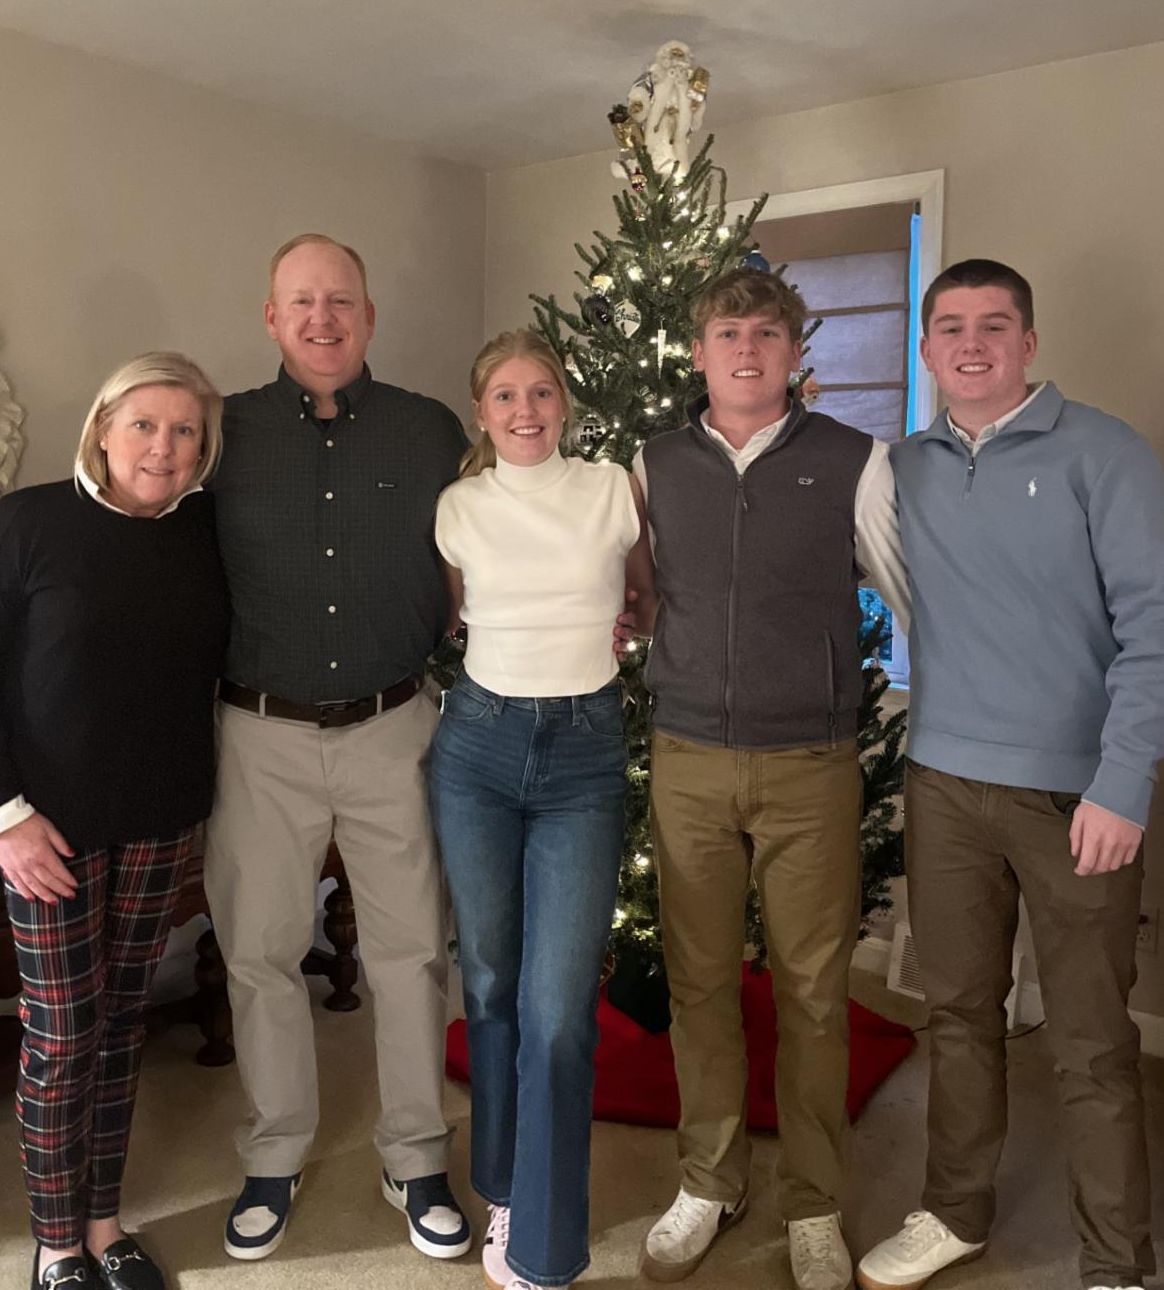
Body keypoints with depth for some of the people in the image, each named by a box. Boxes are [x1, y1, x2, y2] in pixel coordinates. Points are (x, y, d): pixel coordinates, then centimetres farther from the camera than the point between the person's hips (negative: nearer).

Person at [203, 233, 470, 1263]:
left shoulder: (431, 432, 3)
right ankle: (276, 1155, 33)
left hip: (393, 731, 0)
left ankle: (417, 1158, 29)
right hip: (262, 735, 1)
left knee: (412, 950, 9)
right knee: (261, 952, 11)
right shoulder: (226, 433, 3)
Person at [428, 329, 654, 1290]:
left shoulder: (614, 489, 1)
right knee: (491, 982, 11)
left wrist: (596, 638, 6)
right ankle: (506, 1188, 33)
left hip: (584, 755, -1)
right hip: (478, 745, 2)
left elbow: (653, 595, 15)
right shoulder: (458, 507, 3)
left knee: (557, 1006, -7)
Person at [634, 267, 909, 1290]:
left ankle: (814, 1208, 27)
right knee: (700, 982, 10)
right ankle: (710, 1184, 31)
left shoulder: (852, 461, 0)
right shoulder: (655, 466, 7)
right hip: (689, 762, 2)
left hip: (811, 766, -1)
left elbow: (916, 595, 7)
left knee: (813, 992, 7)